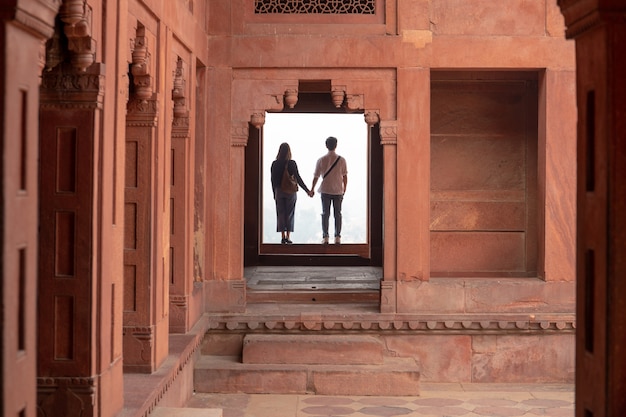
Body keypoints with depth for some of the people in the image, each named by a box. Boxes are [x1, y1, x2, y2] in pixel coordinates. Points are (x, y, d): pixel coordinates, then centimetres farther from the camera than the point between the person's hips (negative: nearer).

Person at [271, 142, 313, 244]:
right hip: (290, 192, -2)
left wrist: (274, 193, 14)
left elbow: (273, 180, 4)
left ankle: (283, 236, 4)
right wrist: (307, 191, -2)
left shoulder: (275, 164, -1)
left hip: (279, 191, 2)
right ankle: (288, 236, 3)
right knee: (289, 214, 5)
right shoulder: (292, 163, -9)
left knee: (281, 214, 7)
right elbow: (298, 178, -8)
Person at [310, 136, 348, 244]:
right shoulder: (342, 160, -5)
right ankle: (337, 237, 7)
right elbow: (345, 177, -1)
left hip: (325, 191, 0)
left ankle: (325, 237, 3)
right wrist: (344, 190, 11)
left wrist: (312, 189, 14)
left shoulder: (321, 160, -5)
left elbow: (316, 176, 1)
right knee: (337, 214, 7)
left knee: (325, 214, 6)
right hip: (338, 191, 0)